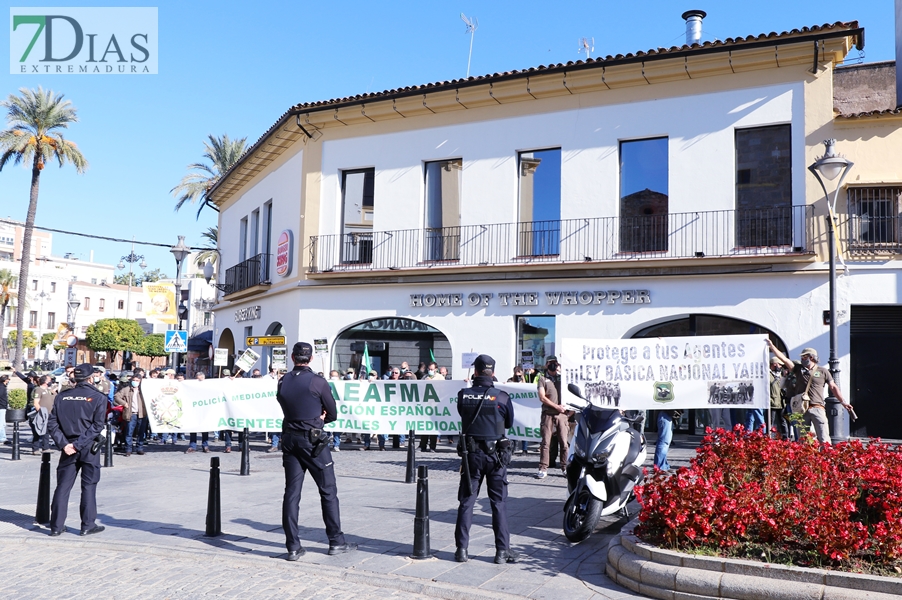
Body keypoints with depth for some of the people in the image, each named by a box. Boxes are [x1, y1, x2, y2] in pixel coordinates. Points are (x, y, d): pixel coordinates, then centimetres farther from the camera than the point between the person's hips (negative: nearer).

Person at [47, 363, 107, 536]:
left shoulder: (62, 397, 4)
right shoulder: (98, 397, -6)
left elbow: (52, 423, -1)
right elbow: (98, 425, -15)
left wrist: (64, 443, -6)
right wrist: (79, 444, -13)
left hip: (68, 447, 3)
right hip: (89, 447, -3)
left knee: (63, 486, 9)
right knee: (89, 486, 5)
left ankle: (56, 526, 13)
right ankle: (88, 525, 9)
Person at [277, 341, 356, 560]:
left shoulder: (282, 382, 4)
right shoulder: (318, 382, -10)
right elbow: (333, 414, -2)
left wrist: (314, 416, 7)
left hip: (289, 440, 5)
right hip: (313, 441, -4)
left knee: (291, 493, 6)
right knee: (328, 491, 6)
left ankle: (293, 546, 7)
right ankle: (336, 542, 11)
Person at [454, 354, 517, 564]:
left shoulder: (463, 395, -6)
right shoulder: (501, 397, -10)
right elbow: (509, 423, 5)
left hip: (471, 454, 1)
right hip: (495, 455, -1)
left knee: (466, 502, 10)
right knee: (499, 503, 7)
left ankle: (461, 549, 12)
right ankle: (502, 550, 9)